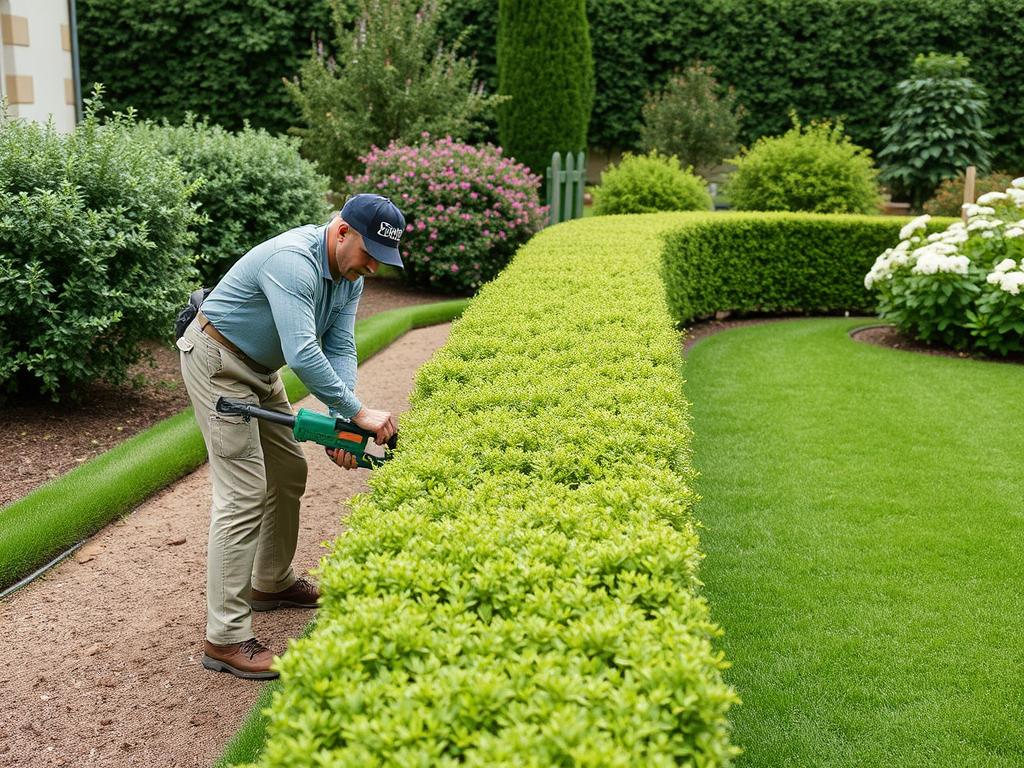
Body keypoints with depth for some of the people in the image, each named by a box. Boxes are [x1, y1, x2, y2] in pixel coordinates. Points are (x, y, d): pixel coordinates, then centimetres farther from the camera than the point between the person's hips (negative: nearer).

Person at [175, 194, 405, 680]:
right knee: (244, 493, -14)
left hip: (259, 369, 10)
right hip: (217, 362, -10)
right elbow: (302, 354, -39)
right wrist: (358, 413, -34)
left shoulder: (350, 276, -2)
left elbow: (340, 348, -6)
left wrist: (342, 423, -20)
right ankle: (226, 639, -9)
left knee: (289, 470, 16)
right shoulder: (293, 261, -31)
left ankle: (271, 584, 35)